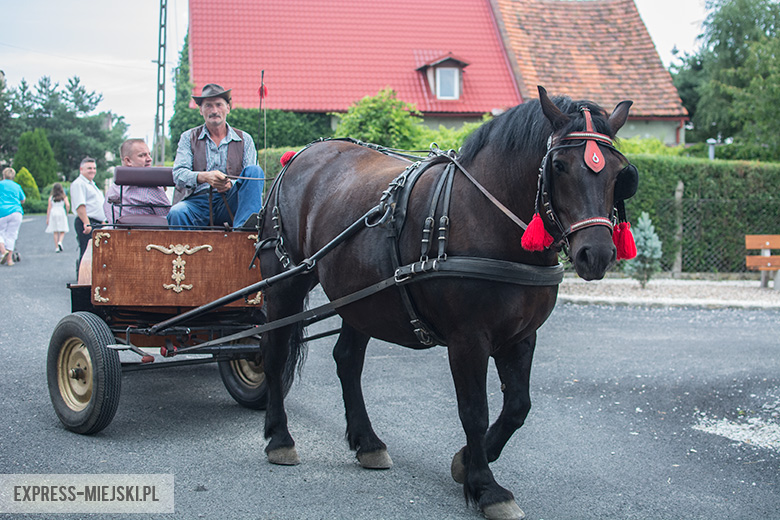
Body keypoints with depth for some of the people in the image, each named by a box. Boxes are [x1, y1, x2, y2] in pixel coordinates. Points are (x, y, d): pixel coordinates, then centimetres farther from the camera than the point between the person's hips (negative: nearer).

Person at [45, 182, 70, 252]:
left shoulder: (51, 197, 5)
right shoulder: (64, 197, 3)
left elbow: (49, 208, 2)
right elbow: (68, 205, -10)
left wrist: (47, 218, 5)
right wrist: (67, 212, 8)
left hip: (53, 213, 1)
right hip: (61, 213, -1)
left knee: (55, 232, 4)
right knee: (62, 231, 5)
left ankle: (56, 247, 1)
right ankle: (60, 242, -21)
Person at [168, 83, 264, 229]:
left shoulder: (244, 139, 16)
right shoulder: (188, 138, 15)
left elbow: (252, 178, 4)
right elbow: (178, 174, -1)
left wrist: (231, 184, -20)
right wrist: (204, 177, -23)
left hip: (230, 203, 1)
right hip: (197, 201, -1)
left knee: (254, 170, -24)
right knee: (176, 213, -35)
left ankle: (244, 226, -38)